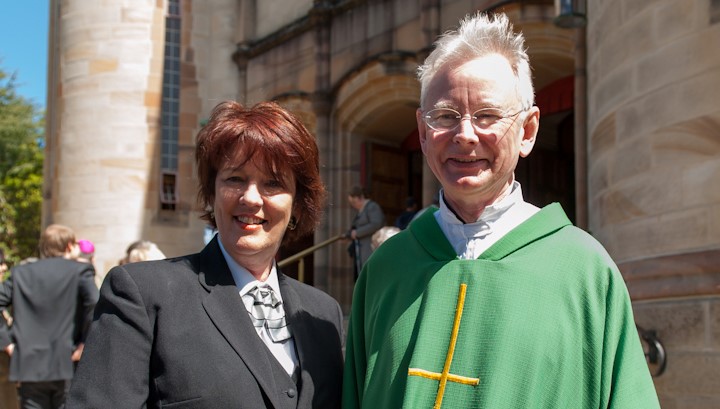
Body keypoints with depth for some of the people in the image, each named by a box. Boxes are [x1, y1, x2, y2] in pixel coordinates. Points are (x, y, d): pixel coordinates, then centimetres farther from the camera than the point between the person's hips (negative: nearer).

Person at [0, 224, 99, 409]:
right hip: (68, 366, -3)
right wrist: (85, 343, -10)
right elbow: (94, 304, -19)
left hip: (29, 366, 3)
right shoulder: (80, 271, -3)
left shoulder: (20, 273, 10)